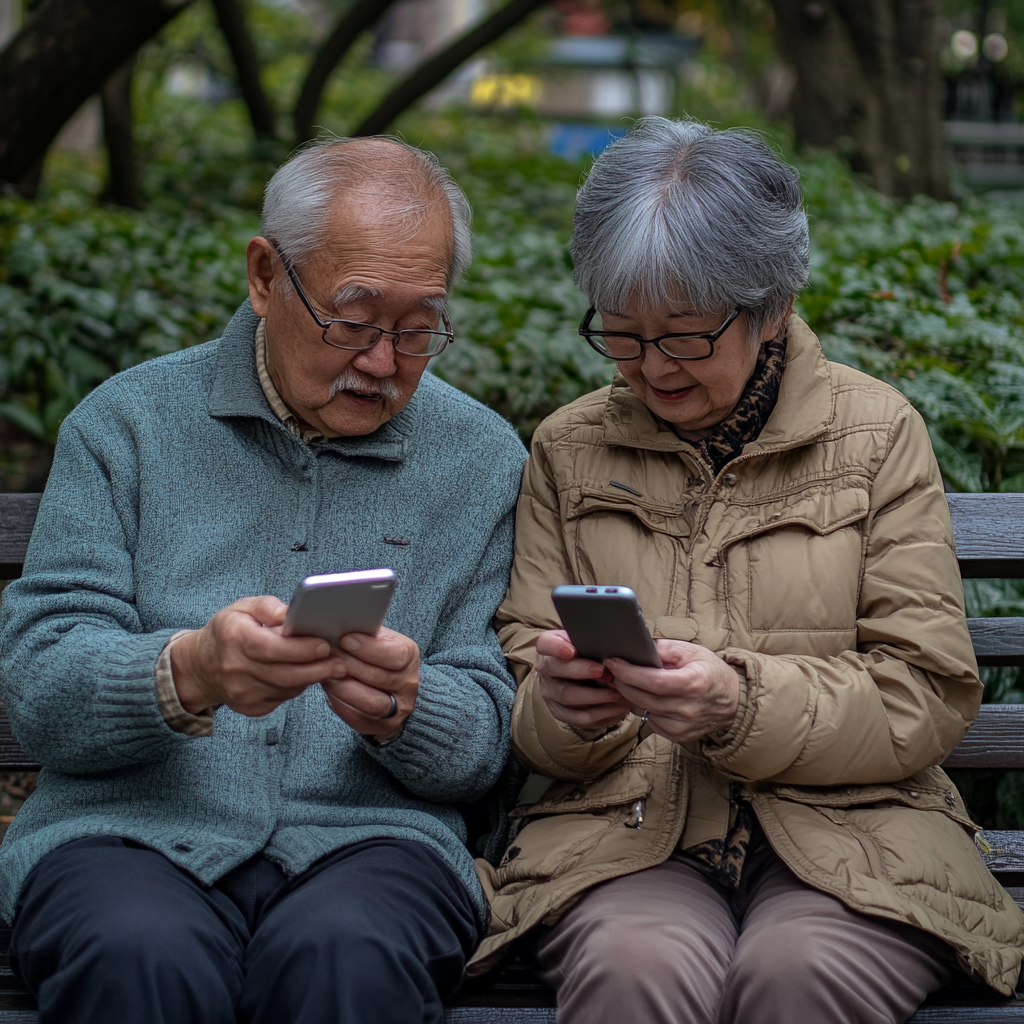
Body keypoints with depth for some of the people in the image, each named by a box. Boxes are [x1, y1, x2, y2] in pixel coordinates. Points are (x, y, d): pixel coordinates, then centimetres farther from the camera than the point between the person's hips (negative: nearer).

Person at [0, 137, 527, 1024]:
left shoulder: (483, 461, 10)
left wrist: (403, 709, -16)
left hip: (365, 836, 1)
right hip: (133, 827, 0)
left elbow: (484, 739, 8)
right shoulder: (128, 422, 7)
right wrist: (190, 674, -23)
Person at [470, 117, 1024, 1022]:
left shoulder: (877, 432, 6)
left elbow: (924, 699, -1)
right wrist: (563, 706, -14)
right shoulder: (570, 449, 12)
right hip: (621, 835, 1)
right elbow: (525, 696, 11)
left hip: (846, 828, 0)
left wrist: (741, 703, -18)